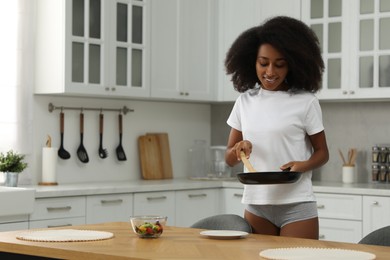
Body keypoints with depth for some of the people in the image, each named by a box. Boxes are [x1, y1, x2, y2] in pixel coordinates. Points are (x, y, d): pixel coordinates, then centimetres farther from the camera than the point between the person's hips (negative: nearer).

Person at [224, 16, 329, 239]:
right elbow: (230, 158, 9)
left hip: (296, 206, -3)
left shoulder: (305, 102, -5)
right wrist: (238, 150, -13)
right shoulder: (244, 101, 6)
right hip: (255, 205, 3)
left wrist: (303, 165, -17)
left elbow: (322, 152, 4)